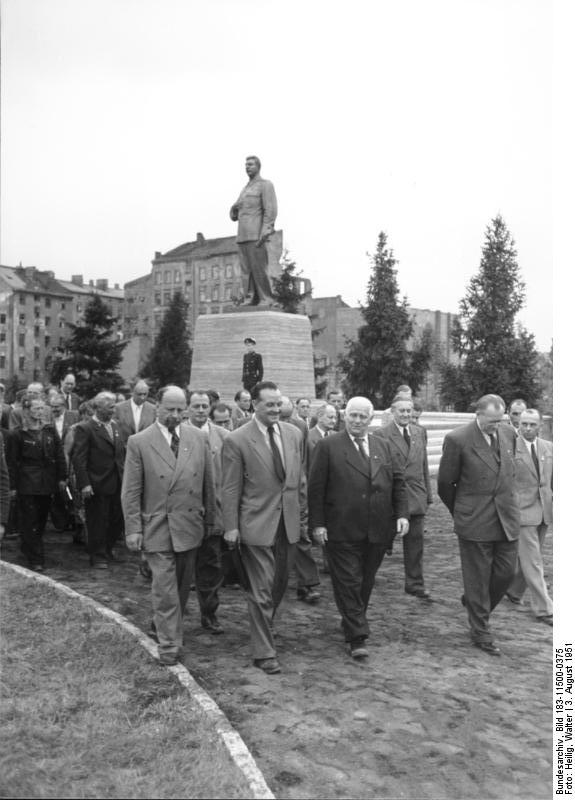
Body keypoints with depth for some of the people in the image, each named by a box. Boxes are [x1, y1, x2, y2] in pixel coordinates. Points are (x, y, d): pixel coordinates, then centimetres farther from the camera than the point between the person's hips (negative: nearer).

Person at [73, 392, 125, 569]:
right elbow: (79, 459, -14)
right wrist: (84, 484, -19)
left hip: (117, 483, 6)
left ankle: (107, 549, 34)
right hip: (97, 485, -6)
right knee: (98, 522, 5)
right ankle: (98, 556, 21)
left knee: (118, 520, 12)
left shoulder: (114, 425, 11)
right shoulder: (84, 428, -10)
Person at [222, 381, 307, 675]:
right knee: (262, 590, 0)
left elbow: (300, 480, 11)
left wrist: (303, 517, 12)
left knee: (279, 585, 18)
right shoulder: (237, 440, -11)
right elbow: (230, 489, -7)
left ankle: (263, 626, 43)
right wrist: (231, 527, -9)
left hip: (288, 523, 5)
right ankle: (264, 652, 12)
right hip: (257, 524, -5)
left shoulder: (293, 435, 4)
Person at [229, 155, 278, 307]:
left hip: (256, 235, -8)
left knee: (259, 268, -12)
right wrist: (234, 209, -1)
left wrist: (265, 233, -23)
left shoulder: (266, 185, 1)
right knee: (246, 270, 0)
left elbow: (271, 210, -11)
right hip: (243, 236, 8)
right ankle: (250, 300, -2)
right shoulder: (245, 189, 25)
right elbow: (234, 215, 23)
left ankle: (267, 301, -10)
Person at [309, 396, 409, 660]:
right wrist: (317, 524, -9)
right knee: (348, 583, -2)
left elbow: (398, 482, 13)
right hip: (342, 531, -4)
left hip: (378, 530, 5)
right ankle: (357, 637, 4)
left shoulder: (383, 446, 12)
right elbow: (315, 488, -4)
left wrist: (401, 514, 2)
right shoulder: (328, 446, -2)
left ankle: (352, 623, 31)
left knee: (366, 582, 13)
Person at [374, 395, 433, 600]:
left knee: (415, 542, 7)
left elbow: (424, 465, 13)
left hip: (415, 497, 4)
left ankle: (415, 584, 17)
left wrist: (428, 494, 10)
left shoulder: (419, 432, 10)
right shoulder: (380, 435, -7)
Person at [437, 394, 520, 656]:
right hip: (474, 521, -5)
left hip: (507, 519, 5)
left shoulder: (508, 434, 3)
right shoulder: (458, 439, -14)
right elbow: (445, 483, -4)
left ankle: (475, 605, 38)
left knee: (506, 573, 11)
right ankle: (481, 632, 20)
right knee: (477, 579, 5)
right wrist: (460, 512, 7)